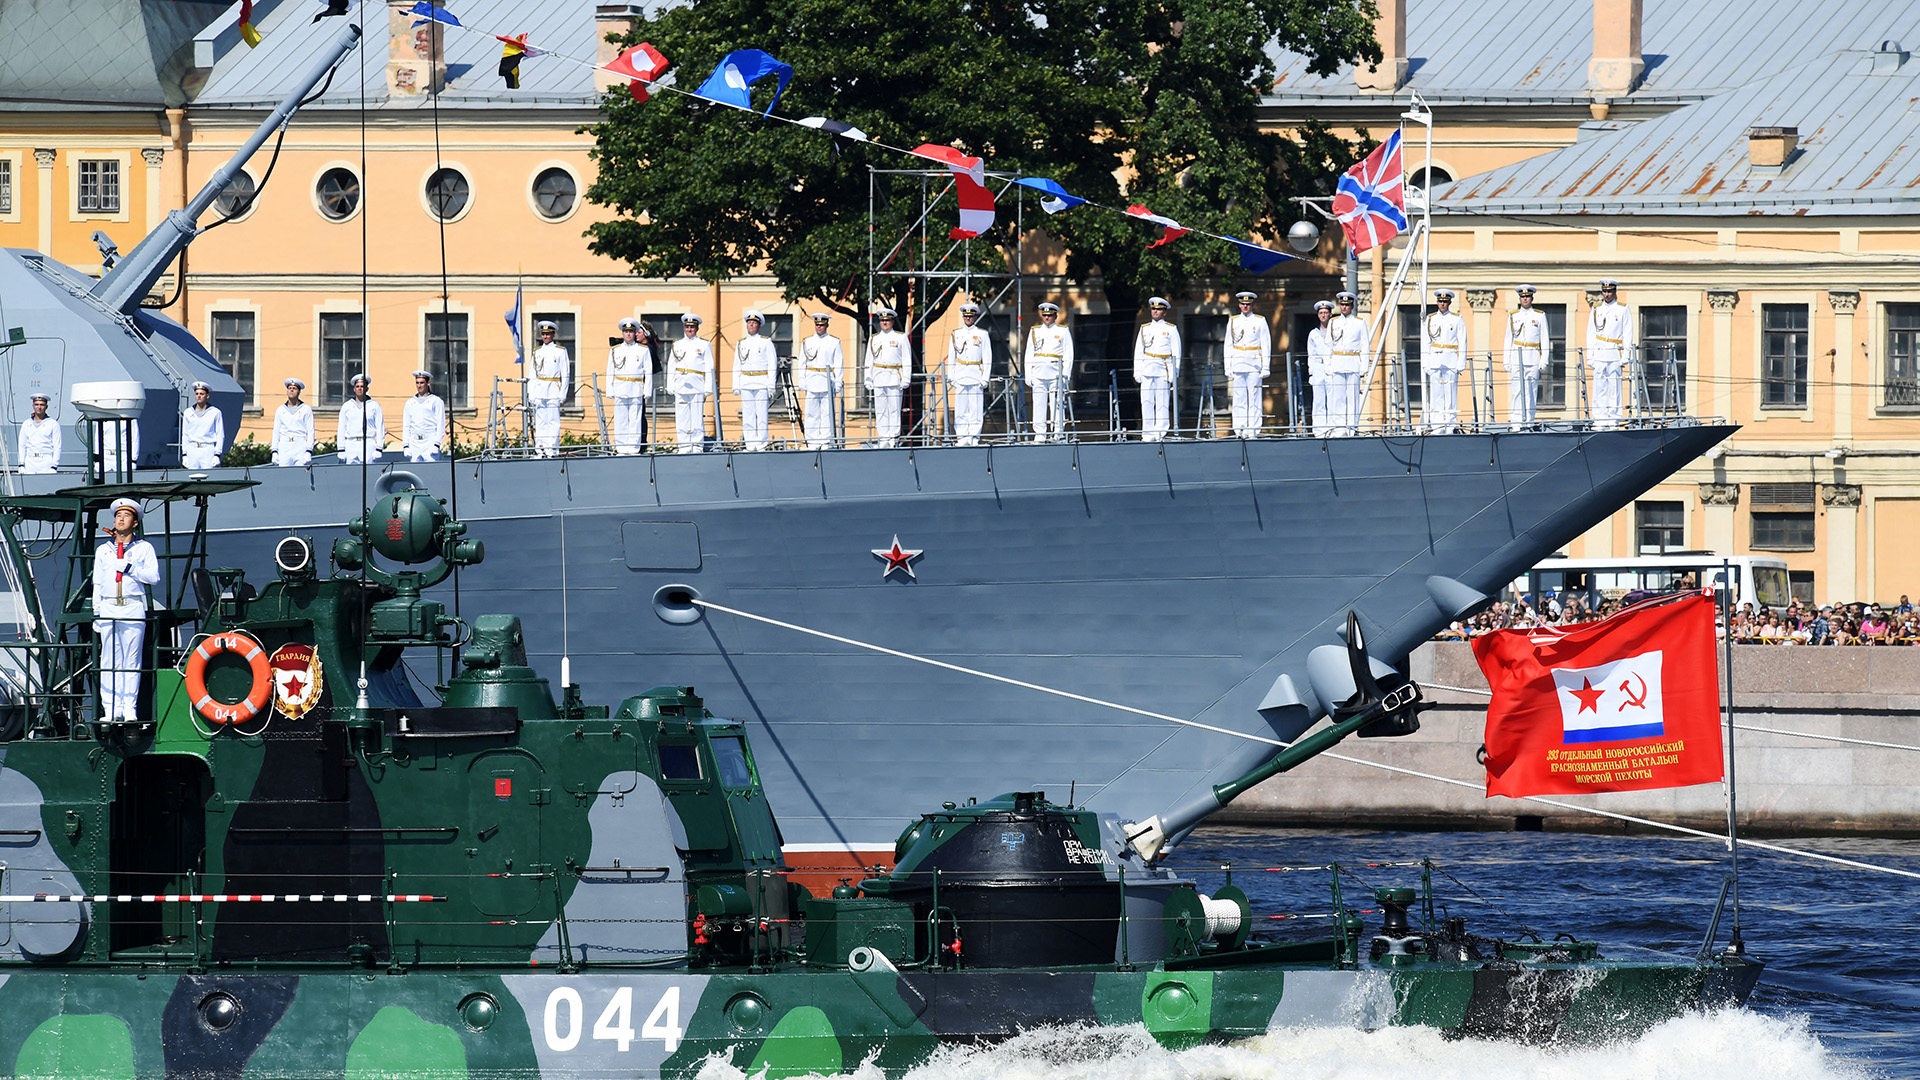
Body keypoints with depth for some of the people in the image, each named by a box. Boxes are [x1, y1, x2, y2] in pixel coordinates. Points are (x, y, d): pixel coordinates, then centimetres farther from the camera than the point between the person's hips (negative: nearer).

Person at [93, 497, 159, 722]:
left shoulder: (144, 548, 9)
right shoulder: (103, 550, 18)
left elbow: (154, 577, -1)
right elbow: (97, 583, 17)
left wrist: (128, 568, -9)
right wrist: (96, 613, 9)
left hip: (133, 608, -2)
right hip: (108, 608, 2)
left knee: (131, 660, -4)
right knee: (109, 661, -3)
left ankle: (129, 708, -3)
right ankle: (111, 708, -1)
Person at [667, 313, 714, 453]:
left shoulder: (704, 346, 8)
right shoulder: (677, 346, 16)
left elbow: (709, 369, 5)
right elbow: (671, 368, 15)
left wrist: (708, 389, -2)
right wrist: (670, 387, 7)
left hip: (697, 387, -3)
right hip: (680, 387, 3)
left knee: (697, 419, -5)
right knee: (682, 419, -1)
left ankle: (698, 447, -2)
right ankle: (684, 447, 3)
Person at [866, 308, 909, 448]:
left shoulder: (901, 338, 5)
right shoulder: (874, 339, 15)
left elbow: (907, 360, 3)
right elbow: (869, 361, 17)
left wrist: (906, 379, -4)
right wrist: (868, 379, 9)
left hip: (894, 378, -3)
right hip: (878, 378, 3)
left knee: (894, 409, -5)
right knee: (880, 410, 1)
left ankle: (894, 437, -3)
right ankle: (883, 439, 3)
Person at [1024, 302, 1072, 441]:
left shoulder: (1063, 332, 8)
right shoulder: (1035, 332, 15)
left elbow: (1068, 356, 5)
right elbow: (1029, 355, 15)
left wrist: (1065, 375, -4)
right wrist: (1028, 376, 7)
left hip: (1056, 373, -3)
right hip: (1038, 374, 3)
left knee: (1057, 405, -5)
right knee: (1039, 405, -1)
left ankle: (1058, 433, -3)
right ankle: (1039, 434, 2)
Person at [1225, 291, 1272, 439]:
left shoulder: (1260, 321, 4)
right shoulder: (1233, 321, 11)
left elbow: (1266, 345, 3)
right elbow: (1228, 345, 12)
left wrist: (1265, 367, -3)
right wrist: (1228, 368, 6)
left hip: (1254, 363, -2)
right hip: (1238, 364, 2)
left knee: (1254, 397, -4)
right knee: (1239, 397, 0)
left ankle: (1253, 429, -2)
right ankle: (1239, 429, 2)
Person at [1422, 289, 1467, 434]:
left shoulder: (1457, 320, 5)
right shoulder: (1430, 320, 11)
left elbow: (1462, 344, 3)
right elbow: (1425, 344, 11)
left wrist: (1460, 364, -5)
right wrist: (1425, 365, 4)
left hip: (1451, 362, -2)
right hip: (1434, 361, 2)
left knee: (1450, 394, -5)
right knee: (1435, 394, -2)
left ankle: (1450, 426, -2)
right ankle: (1437, 427, -1)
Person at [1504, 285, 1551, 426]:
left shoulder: (1540, 316, 7)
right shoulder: (1513, 317, 12)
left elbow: (1544, 340, 6)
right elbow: (1508, 340, 14)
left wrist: (1544, 360, -2)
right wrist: (1506, 361, 7)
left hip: (1533, 359, -1)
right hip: (1517, 358, 1)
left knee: (1531, 391, -3)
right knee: (1517, 390, -7)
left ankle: (1529, 420, 0)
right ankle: (1517, 421, -8)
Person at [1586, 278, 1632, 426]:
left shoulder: (1623, 309, 6)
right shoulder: (1596, 309, 13)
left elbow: (1627, 334, 3)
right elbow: (1591, 334, 14)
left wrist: (1625, 357, -4)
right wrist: (1590, 356, 6)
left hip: (1615, 354, -2)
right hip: (1599, 355, 2)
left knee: (1615, 388, -4)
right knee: (1599, 388, -1)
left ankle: (1613, 418, -1)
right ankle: (1600, 418, 0)